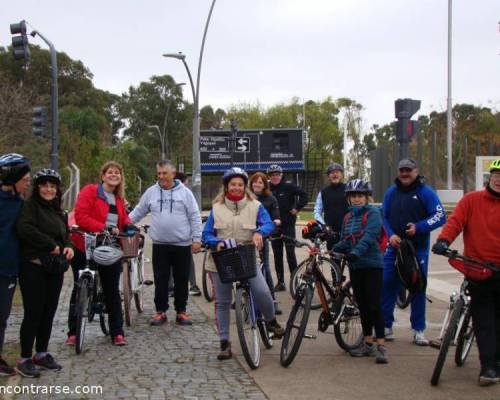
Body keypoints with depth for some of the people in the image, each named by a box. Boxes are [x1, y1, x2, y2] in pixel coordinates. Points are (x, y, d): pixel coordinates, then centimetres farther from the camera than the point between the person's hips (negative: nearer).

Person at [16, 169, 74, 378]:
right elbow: (24, 229, -21)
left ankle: (42, 354, 25)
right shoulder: (30, 206, -5)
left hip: (55, 268, 7)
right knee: (33, 313, -5)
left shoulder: (59, 212, 18)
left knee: (48, 313, 12)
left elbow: (65, 234, 24)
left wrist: (68, 247, 0)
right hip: (33, 268, -7)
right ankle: (24, 359, 4)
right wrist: (51, 246, -17)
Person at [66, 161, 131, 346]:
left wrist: (129, 226, 0)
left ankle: (117, 333, 12)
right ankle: (73, 333, 13)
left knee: (112, 291, 6)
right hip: (85, 248, -5)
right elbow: (81, 216, -19)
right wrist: (105, 228, -24)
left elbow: (124, 218, 23)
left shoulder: (119, 199, 12)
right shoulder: (90, 191, -9)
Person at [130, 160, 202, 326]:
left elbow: (195, 217, -1)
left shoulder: (184, 192, -1)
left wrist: (196, 238, -5)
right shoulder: (151, 192, 5)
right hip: (160, 244, 2)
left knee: (181, 280, 6)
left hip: (182, 244, -1)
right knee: (160, 280, 4)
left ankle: (181, 311, 16)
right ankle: (161, 311, 14)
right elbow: (138, 212, 13)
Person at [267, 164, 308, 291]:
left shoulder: (288, 187, -4)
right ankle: (280, 282, 14)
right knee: (277, 255, 7)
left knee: (290, 253, -7)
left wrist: (297, 208, -6)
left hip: (288, 225, -4)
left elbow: (304, 195, -3)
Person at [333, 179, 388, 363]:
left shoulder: (373, 213, -7)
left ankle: (381, 346, -6)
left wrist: (356, 251, -37)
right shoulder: (348, 217, 13)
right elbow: (345, 241, 12)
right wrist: (334, 250, -10)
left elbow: (369, 236, -22)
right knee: (362, 306, 12)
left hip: (372, 265, -6)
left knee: (374, 306, -9)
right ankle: (368, 343, 21)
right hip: (355, 266, 6)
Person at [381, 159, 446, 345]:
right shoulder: (391, 192, 9)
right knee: (387, 285, 0)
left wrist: (418, 227, -19)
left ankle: (419, 330, 13)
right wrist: (391, 235, -6)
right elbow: (383, 217, 11)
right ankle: (385, 326, 11)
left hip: (418, 248, -3)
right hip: (395, 247, 3)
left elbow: (440, 216, -8)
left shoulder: (425, 192, -3)